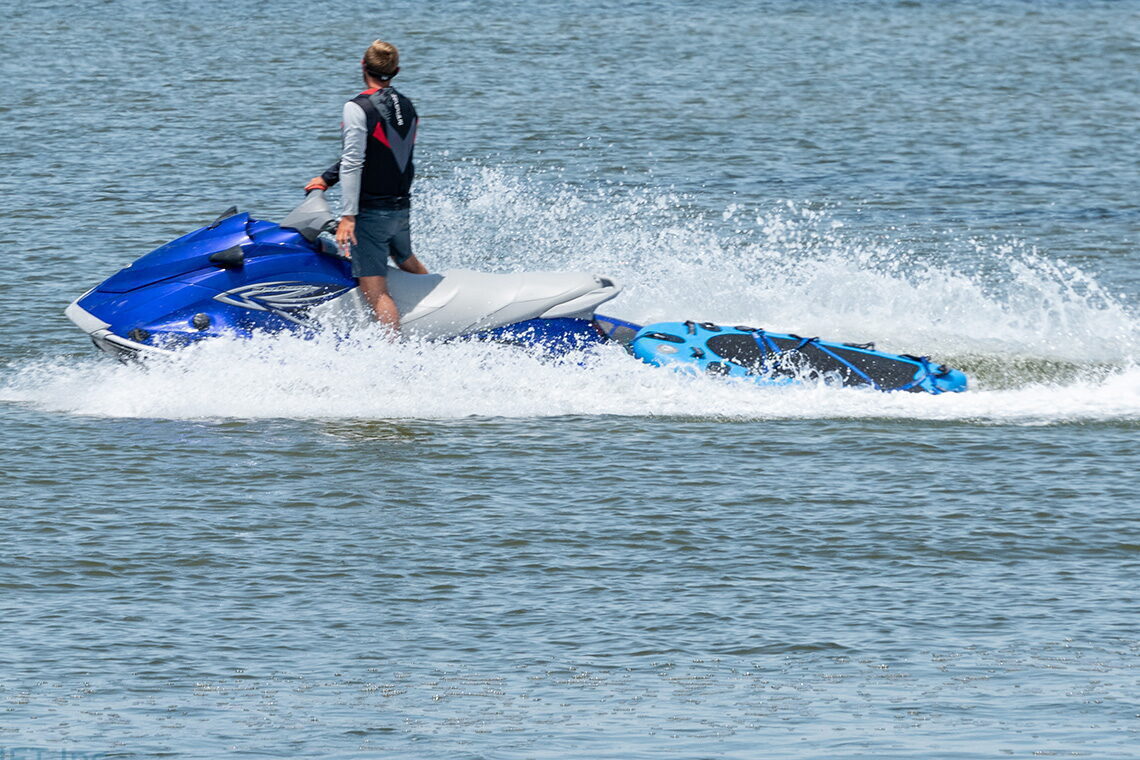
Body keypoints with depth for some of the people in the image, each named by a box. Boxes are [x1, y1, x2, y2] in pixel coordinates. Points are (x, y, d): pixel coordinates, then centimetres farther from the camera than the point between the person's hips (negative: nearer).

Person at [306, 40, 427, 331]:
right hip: (402, 208, 8)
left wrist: (348, 216, -21)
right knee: (406, 261, 33)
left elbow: (353, 163, -20)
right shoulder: (408, 108, 8)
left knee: (374, 291, -9)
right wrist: (327, 178, 14)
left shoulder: (358, 108, -16)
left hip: (370, 211, -8)